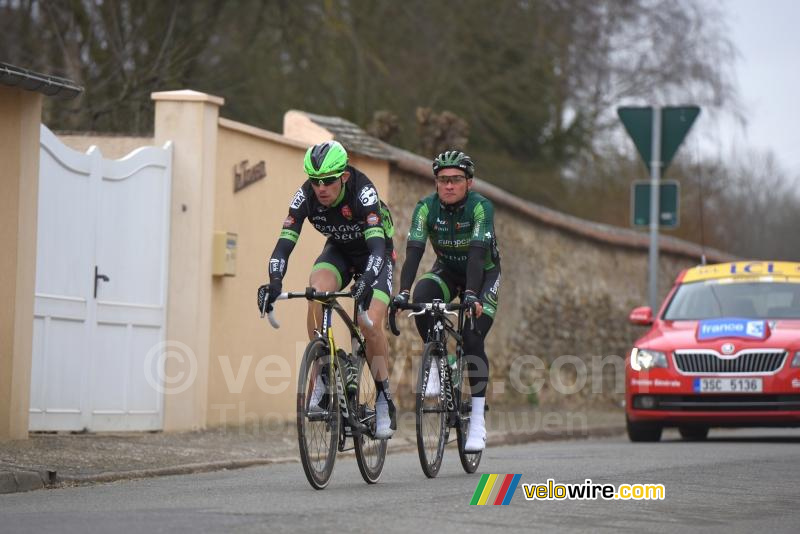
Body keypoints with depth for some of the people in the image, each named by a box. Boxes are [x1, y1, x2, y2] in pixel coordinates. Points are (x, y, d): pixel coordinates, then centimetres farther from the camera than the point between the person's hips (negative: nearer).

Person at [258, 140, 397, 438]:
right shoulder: (306, 196, -24)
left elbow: (376, 243, -44)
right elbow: (285, 243, -29)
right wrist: (274, 282, -47)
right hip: (339, 250, 3)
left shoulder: (362, 191, -34)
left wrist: (367, 281, -62)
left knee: (371, 325, -22)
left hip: (375, 253, -3)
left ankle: (384, 402, -4)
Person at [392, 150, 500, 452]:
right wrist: (402, 292, -42)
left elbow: (478, 253, -38)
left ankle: (477, 419, -11)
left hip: (483, 273, -3)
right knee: (421, 297, -31)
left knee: (473, 339, -19)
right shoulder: (426, 208, -19)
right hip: (447, 271, 3)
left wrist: (471, 295, -50)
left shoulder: (481, 207, -27)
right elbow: (414, 252, -27)